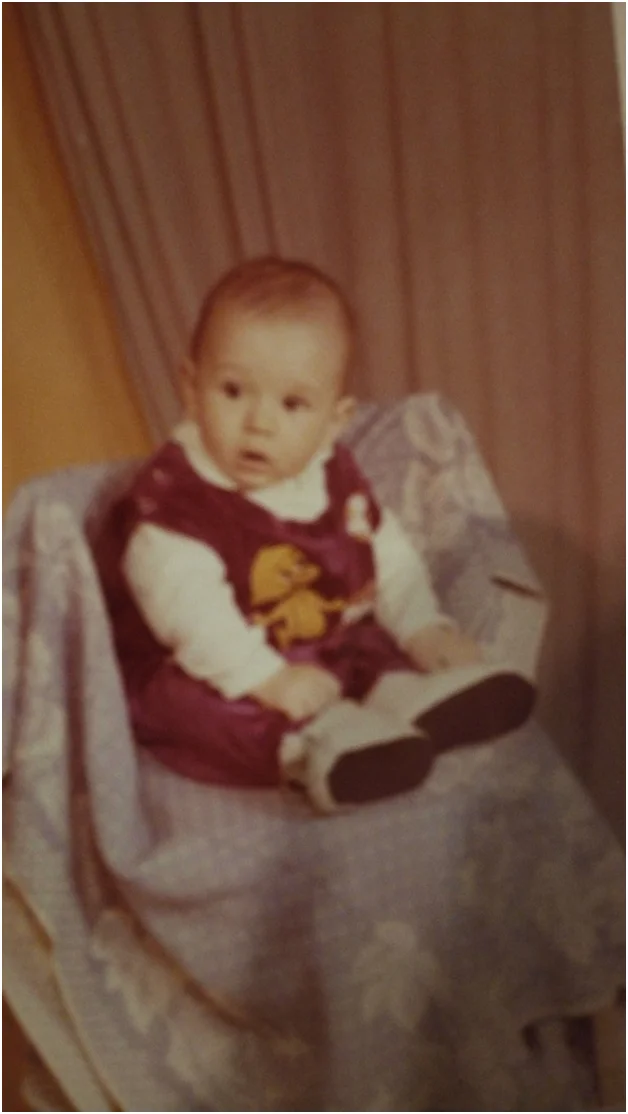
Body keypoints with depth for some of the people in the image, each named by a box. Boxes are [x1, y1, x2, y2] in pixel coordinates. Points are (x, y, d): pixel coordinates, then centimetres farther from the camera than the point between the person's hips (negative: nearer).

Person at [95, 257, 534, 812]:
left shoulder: (336, 476, 0)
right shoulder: (171, 495, -20)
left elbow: (390, 560, 8)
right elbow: (186, 605, -29)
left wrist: (427, 630, -6)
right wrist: (266, 679, -35)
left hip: (331, 650, 6)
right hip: (213, 670, -6)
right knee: (180, 700, -32)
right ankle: (318, 742, -45)